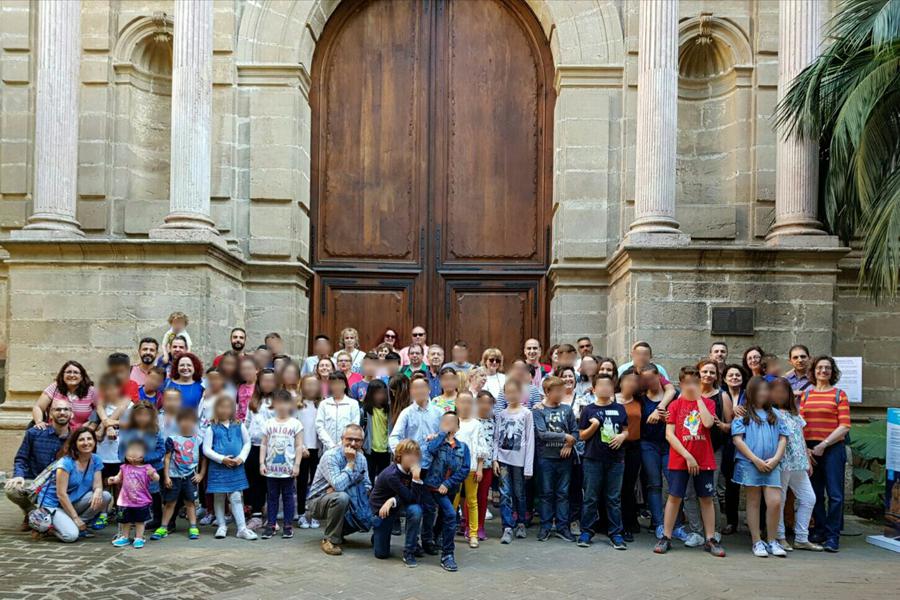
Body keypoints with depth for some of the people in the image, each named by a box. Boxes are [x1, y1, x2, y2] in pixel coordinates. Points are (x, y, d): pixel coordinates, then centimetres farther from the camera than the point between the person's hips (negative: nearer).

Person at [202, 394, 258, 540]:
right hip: (218, 467, -1)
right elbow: (206, 449, -5)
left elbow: (247, 443, 10)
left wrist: (241, 457, -6)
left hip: (236, 467, 1)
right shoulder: (212, 428, -3)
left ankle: (242, 528, 1)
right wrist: (222, 459, -14)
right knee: (219, 497, 8)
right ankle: (222, 526, 22)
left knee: (236, 497, 0)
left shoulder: (239, 426, 3)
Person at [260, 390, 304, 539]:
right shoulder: (269, 423, 6)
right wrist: (262, 463, 0)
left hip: (288, 469, -2)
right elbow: (264, 445, 7)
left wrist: (297, 465, -7)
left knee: (288, 497, 5)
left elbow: (299, 446, -1)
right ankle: (270, 525, 15)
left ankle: (288, 526, 13)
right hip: (271, 469, 2)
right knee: (272, 497, 8)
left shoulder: (295, 424, 0)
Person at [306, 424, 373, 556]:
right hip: (318, 501, -6)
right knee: (341, 497, -37)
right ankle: (329, 540, -18)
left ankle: (338, 531, 12)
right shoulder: (330, 456, -22)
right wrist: (350, 463, -27)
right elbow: (338, 486, -34)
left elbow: (367, 486, 3)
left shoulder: (361, 458, 0)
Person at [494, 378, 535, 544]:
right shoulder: (501, 414, 8)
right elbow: (497, 438, 9)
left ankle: (520, 523, 27)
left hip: (519, 459, -2)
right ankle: (507, 528, -2)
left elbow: (530, 440, -3)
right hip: (503, 458, 2)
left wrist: (528, 465, -7)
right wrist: (495, 459, -1)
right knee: (505, 494, -3)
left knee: (519, 493, 9)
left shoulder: (526, 414, -1)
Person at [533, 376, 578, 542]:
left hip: (564, 457, 2)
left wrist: (570, 444, -12)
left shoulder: (567, 409, 5)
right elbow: (542, 434, -13)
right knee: (547, 493, 6)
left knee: (563, 493, 7)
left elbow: (575, 431, 6)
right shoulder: (539, 411, -4)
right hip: (546, 457, -2)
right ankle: (545, 527, 15)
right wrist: (565, 437, -10)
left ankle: (562, 526, 16)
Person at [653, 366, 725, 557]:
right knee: (674, 497, 2)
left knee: (706, 499, 6)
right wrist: (687, 456, -12)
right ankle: (666, 538, 9)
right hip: (679, 460, -1)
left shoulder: (707, 403, 5)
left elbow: (708, 423, -16)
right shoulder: (675, 405, 1)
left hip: (704, 460, 1)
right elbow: (669, 434, -6)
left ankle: (710, 540, 13)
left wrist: (699, 398, -9)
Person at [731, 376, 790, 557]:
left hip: (771, 465, 3)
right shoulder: (742, 414, 3)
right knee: (753, 502, 4)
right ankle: (757, 542, 11)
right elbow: (737, 439, -5)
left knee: (775, 502, -6)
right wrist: (756, 460, -10)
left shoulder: (774, 414, 14)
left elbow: (783, 438, 11)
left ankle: (772, 541, 8)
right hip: (749, 464, -2)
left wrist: (776, 458, -5)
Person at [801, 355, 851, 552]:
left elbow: (844, 427, -5)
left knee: (835, 495, -4)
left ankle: (832, 536, 3)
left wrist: (823, 445, -12)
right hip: (809, 449, 3)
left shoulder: (839, 394, 2)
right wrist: (804, 448, -5)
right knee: (815, 494, 11)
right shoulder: (806, 394, 10)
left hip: (832, 448, -3)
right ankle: (819, 530, 24)